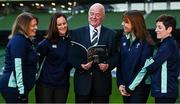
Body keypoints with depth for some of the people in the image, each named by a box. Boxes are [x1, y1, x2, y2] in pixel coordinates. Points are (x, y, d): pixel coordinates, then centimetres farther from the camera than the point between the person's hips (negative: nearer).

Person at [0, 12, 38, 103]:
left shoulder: (26, 40, 16)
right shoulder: (18, 41, -14)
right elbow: (17, 67, -21)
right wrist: (21, 90, -21)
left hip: (17, 87, 10)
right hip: (13, 88, -10)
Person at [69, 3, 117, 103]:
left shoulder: (111, 34, 6)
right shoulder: (77, 33, 6)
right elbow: (72, 55, 3)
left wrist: (108, 65, -16)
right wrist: (81, 65, -15)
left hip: (102, 81, 0)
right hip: (82, 81, 0)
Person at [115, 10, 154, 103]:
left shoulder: (146, 43, -9)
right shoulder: (123, 40, 7)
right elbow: (119, 64, 8)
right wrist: (120, 84, -2)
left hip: (140, 87, -5)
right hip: (125, 87, 5)